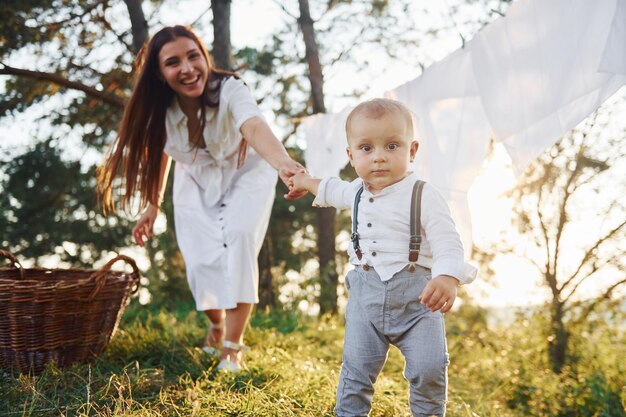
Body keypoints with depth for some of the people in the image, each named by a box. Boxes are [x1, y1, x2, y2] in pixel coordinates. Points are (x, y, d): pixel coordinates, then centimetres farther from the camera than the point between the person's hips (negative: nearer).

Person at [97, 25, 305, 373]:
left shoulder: (229, 90, -34)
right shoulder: (160, 109, -22)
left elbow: (255, 128, -56)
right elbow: (160, 152, 0)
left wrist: (284, 164, -76)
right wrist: (153, 206, 2)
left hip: (245, 175, -3)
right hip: (196, 183, 3)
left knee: (239, 239, -26)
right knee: (202, 261, -9)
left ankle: (232, 347, -16)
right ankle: (216, 324, 25)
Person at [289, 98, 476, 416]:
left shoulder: (423, 196, -13)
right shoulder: (357, 192, 7)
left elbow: (447, 243, -23)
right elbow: (335, 191, 32)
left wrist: (448, 278, -42)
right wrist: (307, 182, 46)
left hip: (417, 296, -4)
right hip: (366, 293, 4)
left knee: (429, 369, -6)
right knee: (357, 367, 7)